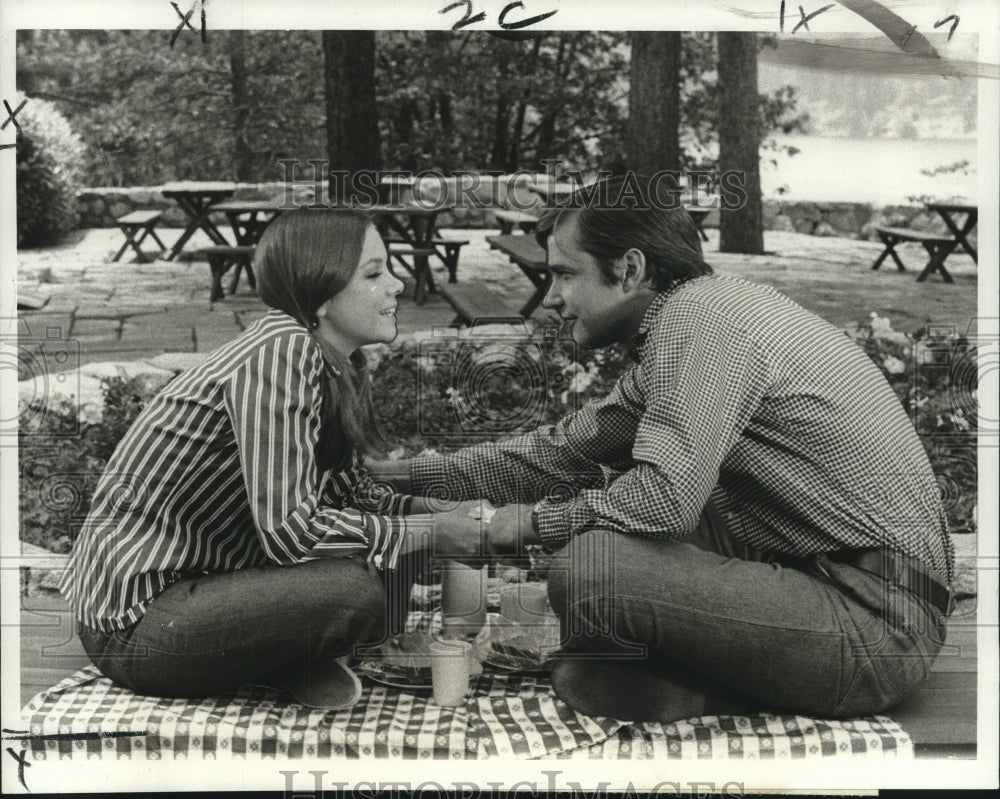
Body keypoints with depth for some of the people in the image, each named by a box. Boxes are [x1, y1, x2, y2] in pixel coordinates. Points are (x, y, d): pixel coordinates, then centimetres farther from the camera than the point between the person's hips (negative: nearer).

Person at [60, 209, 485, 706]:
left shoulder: (336, 364, 5)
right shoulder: (280, 356, -23)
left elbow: (347, 488, 12)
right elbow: (289, 529, -29)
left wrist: (434, 512, -5)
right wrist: (428, 533, -19)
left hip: (200, 581, 9)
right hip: (133, 624, -9)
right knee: (355, 588, -28)